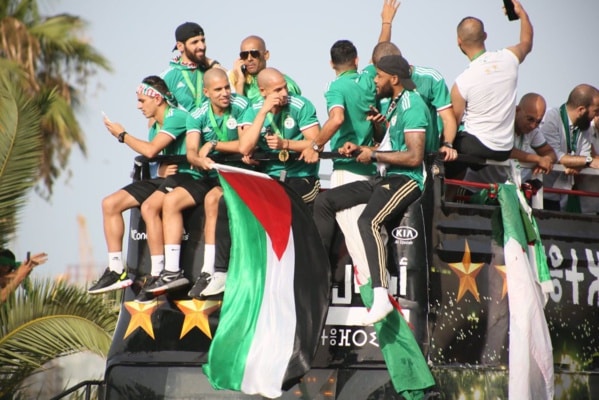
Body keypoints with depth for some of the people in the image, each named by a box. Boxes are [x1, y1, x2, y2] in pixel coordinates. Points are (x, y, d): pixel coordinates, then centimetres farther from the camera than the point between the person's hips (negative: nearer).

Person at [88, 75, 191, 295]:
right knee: (110, 203, -1)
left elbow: (151, 150, -22)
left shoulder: (176, 117, -13)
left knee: (149, 206, -36)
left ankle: (158, 275, -31)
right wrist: (162, 170, -7)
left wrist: (122, 134, -8)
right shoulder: (155, 126, 17)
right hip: (162, 177, 10)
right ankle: (116, 270, -4)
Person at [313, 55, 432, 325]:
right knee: (324, 201, 5)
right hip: (385, 178, 11)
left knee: (368, 221, -35)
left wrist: (374, 154, -12)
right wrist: (361, 149, 12)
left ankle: (381, 297, -41)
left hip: (406, 179, -10)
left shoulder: (412, 106, -12)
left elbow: (414, 156, -21)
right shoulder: (394, 104, 20)